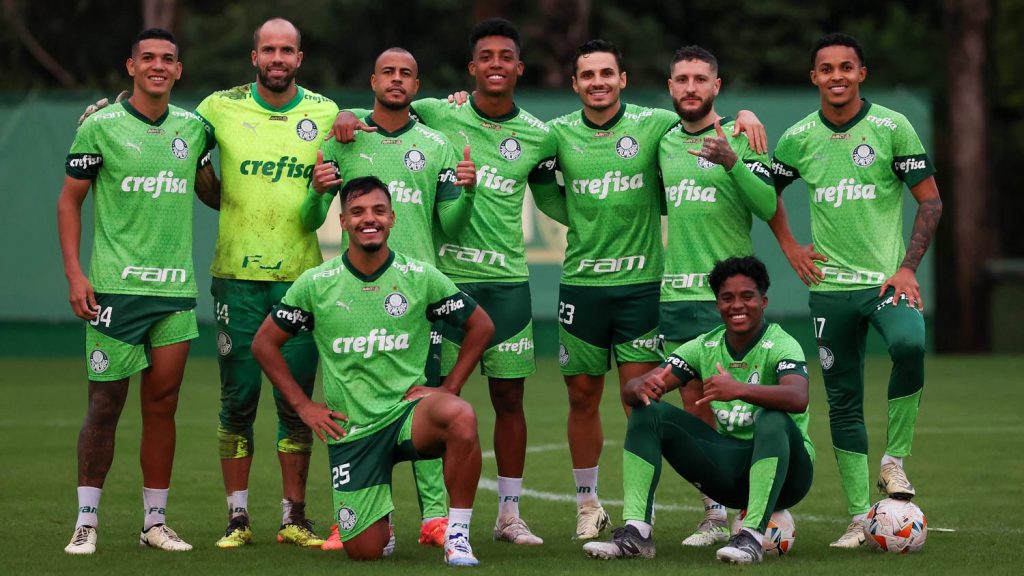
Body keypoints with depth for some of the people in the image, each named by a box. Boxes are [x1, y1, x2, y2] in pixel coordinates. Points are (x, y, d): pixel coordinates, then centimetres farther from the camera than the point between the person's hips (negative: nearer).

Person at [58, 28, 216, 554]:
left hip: (176, 288, 4)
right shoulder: (100, 127, -2)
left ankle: (155, 522, 11)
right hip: (116, 287, -4)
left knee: (163, 403, 5)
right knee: (105, 404, -3)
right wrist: (74, 273, -7)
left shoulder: (193, 128, 10)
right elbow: (69, 200, 1)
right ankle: (86, 521, 4)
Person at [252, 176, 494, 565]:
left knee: (461, 418, -37)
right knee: (364, 553, -5)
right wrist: (303, 406, 3)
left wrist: (450, 388, 1)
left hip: (408, 411, -1)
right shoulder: (316, 284, -1)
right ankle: (380, 519, 34)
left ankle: (458, 535, -21)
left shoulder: (420, 277, -2)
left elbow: (481, 326, 10)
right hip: (350, 428, 1)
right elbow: (264, 343, 9)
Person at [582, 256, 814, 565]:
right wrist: (642, 388, -31)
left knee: (772, 418, -36)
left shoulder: (781, 345, -13)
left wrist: (739, 390, -51)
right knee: (647, 412, -9)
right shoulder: (705, 347, 2)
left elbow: (798, 398, -36)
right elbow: (629, 390, -5)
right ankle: (635, 532, -20)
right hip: (726, 468, 5)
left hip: (783, 469, -5)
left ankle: (753, 535, -39)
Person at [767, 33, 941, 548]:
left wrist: (907, 267, -11)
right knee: (843, 403, 4)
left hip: (886, 278, -3)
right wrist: (789, 248, 10)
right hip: (830, 286, 3)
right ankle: (860, 518, 11)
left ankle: (895, 460, -15)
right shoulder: (799, 138, 4)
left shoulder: (891, 127, -4)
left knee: (909, 345, -33)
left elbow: (930, 200, -2)